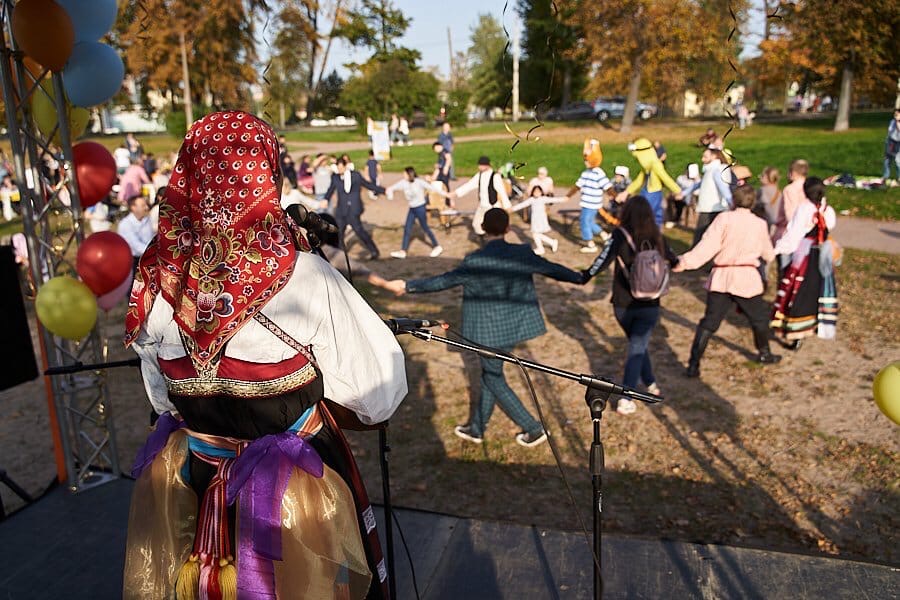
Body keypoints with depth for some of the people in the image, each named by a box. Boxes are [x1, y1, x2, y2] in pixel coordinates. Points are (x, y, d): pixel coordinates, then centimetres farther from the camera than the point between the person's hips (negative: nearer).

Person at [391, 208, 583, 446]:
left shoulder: (475, 262, -20)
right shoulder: (522, 254, -7)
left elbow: (443, 281, -14)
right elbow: (552, 269, 5)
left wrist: (408, 286, -2)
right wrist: (580, 277, 23)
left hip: (489, 330, -6)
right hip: (515, 325, 6)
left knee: (493, 379, 11)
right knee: (491, 373, 19)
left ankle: (533, 429, 14)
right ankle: (476, 428, 33)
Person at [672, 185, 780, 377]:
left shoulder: (724, 219, -4)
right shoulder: (760, 224, 4)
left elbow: (707, 245, -15)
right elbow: (768, 254, 18)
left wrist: (685, 262, -17)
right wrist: (770, 256, 42)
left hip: (721, 277, -1)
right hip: (747, 277, 1)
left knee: (708, 322, 0)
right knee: (759, 317, 24)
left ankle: (693, 364, -6)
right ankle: (764, 353, 42)